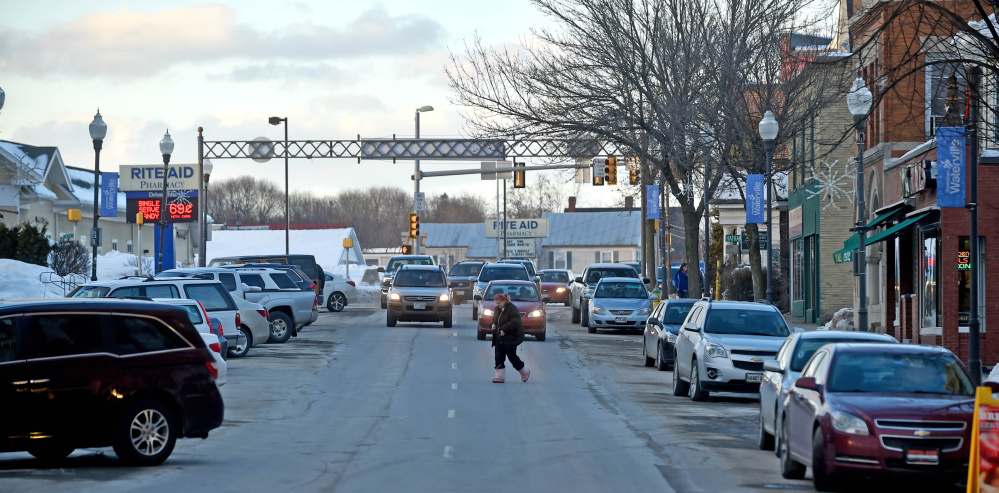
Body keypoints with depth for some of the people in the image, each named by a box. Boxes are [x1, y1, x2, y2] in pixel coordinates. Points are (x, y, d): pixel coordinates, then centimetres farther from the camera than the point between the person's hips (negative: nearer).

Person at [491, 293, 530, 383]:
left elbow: (515, 322, -24)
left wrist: (504, 329, -30)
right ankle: (500, 376, 4)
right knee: (499, 357, 1)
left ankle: (525, 372, 19)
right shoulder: (498, 309, 10)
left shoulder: (512, 309, -16)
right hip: (500, 338, 8)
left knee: (512, 356, -2)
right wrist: (493, 324, 1)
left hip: (510, 338, -8)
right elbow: (495, 318, 24)